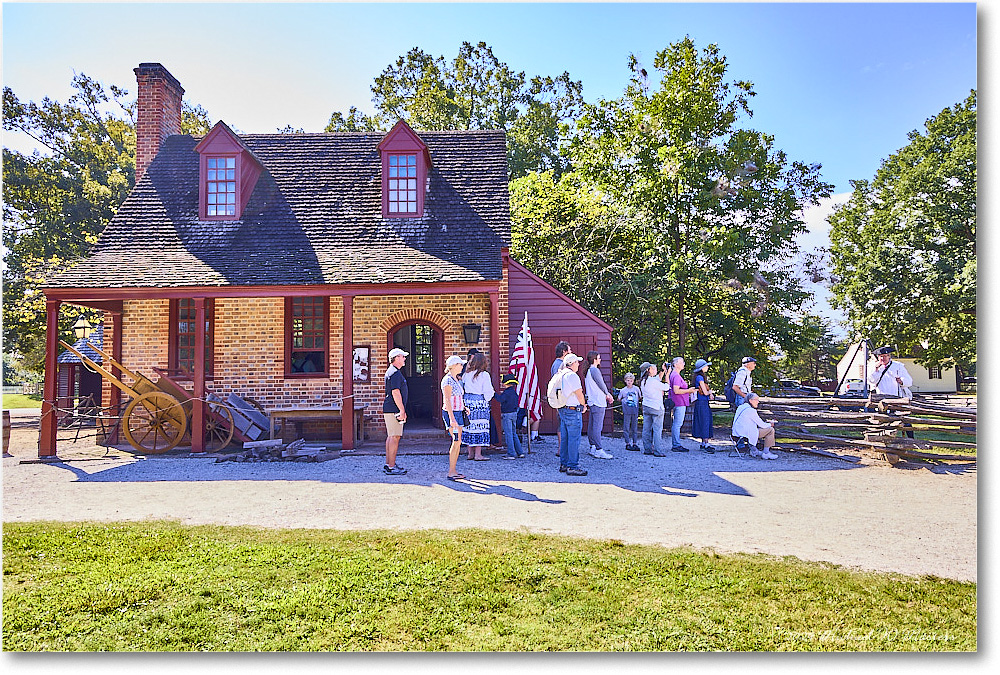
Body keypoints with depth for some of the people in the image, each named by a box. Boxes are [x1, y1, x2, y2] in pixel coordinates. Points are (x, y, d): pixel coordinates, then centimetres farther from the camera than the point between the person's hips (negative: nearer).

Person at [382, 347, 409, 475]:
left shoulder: (393, 372, 19)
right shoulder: (395, 373, -15)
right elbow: (395, 393, -22)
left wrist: (402, 410, 26)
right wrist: (402, 411, -20)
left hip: (390, 409, 11)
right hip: (394, 410, -11)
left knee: (391, 436, 14)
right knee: (395, 437, -9)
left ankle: (388, 464, 20)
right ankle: (391, 467, -6)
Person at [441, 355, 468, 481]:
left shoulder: (456, 380, 16)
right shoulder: (448, 380, -12)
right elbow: (447, 400, -18)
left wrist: (464, 407, 15)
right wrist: (452, 418, -22)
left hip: (458, 413, 9)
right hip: (450, 413, -9)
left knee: (458, 442, 8)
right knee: (456, 441, -11)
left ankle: (454, 470, 13)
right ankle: (451, 472, -7)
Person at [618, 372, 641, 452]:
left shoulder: (636, 389, 5)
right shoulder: (623, 390, 2)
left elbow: (639, 397, 18)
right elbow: (619, 399, 14)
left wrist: (636, 402, 7)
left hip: (635, 411, 1)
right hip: (627, 411, -1)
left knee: (635, 427, 6)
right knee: (626, 427, -3)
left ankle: (635, 443, 12)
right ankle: (627, 444, 3)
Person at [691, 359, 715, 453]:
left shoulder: (702, 377, 16)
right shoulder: (699, 377, -15)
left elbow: (707, 390, 21)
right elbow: (705, 392, -18)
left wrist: (709, 393, -1)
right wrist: (710, 392, 3)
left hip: (705, 403, 10)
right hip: (701, 403, -10)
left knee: (706, 422, 11)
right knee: (704, 422, -8)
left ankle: (704, 443, 16)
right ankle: (706, 444, -6)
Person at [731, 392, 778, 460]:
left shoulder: (741, 407, 11)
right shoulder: (751, 410, -16)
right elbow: (762, 425, -9)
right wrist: (770, 424, 12)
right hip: (746, 434, -9)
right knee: (770, 430, 0)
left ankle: (754, 451, 29)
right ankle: (766, 453, 6)